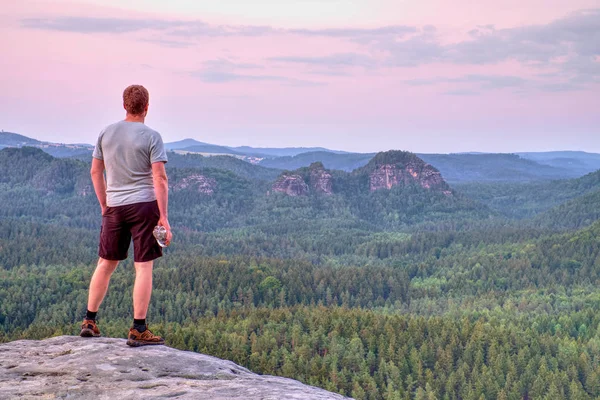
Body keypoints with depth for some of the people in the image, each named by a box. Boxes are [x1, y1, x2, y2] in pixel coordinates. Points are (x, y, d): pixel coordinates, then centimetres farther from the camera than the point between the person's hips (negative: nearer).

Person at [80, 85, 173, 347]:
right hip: (143, 206, -5)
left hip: (114, 207, 5)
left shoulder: (106, 134, 7)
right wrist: (163, 217, -10)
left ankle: (89, 321, 21)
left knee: (105, 264, 16)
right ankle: (138, 330, -1)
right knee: (144, 267, -1)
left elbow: (95, 172, 12)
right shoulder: (151, 137, -7)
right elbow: (160, 179, -12)